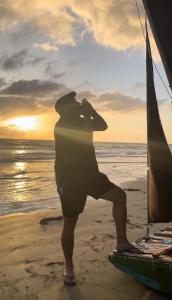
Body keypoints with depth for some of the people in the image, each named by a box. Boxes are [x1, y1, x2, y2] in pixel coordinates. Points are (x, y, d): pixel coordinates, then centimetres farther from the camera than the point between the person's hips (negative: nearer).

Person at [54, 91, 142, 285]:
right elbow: (82, 140, -24)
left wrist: (91, 111, 3)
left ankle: (121, 242, 3)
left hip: (89, 174, 7)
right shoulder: (62, 124, -13)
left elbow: (103, 125, 16)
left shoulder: (81, 121, 12)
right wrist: (87, 114, -12)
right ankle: (69, 268, 17)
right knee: (69, 223, 1)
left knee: (120, 195, -3)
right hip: (69, 180, -7)